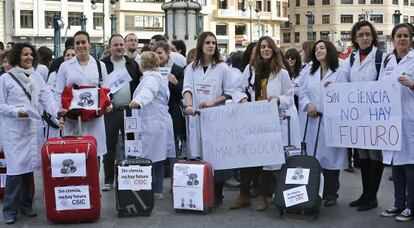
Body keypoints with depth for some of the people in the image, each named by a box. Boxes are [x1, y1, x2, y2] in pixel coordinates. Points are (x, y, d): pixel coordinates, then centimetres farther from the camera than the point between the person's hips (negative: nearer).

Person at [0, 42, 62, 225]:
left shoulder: (37, 77, 11)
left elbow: (46, 98, 3)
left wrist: (57, 111, -14)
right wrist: (17, 111, -17)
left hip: (33, 127, 4)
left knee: (29, 167, 8)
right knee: (16, 168, -9)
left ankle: (25, 205, 21)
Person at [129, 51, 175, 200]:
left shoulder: (151, 77, -10)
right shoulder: (157, 76, 23)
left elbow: (148, 91, -32)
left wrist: (138, 101, -49)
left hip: (153, 123, -11)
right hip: (160, 121, 11)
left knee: (150, 158, -9)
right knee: (157, 158, 11)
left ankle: (153, 190, -6)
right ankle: (157, 190, 17)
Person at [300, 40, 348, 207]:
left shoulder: (339, 73, 2)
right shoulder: (311, 74, 19)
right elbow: (303, 93, 12)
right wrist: (308, 104, -6)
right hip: (314, 119, 5)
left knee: (331, 155, -3)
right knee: (314, 156, 4)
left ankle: (331, 194, 7)